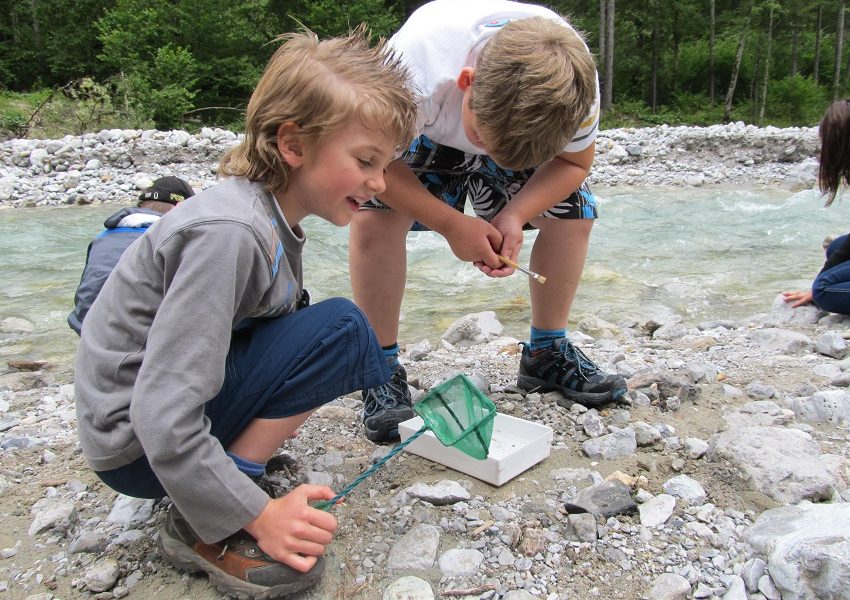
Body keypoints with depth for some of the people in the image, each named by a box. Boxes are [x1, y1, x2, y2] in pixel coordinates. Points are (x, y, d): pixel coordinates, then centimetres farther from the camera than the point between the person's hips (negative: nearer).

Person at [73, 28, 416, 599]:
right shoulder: (229, 233, -27)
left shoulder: (274, 217, 1)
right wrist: (257, 516, -25)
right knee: (340, 328, -21)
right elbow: (163, 417, -29)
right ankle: (203, 528, -15)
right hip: (136, 443, -9)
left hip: (182, 408, 9)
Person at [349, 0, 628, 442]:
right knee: (374, 216, -28)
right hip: (421, 135, -2)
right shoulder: (416, 73, -44)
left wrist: (514, 217, -32)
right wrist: (453, 225, -33)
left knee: (574, 212, -12)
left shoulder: (575, 86, -33)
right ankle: (382, 369, -12)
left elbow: (574, 161, -15)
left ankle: (547, 354, 7)